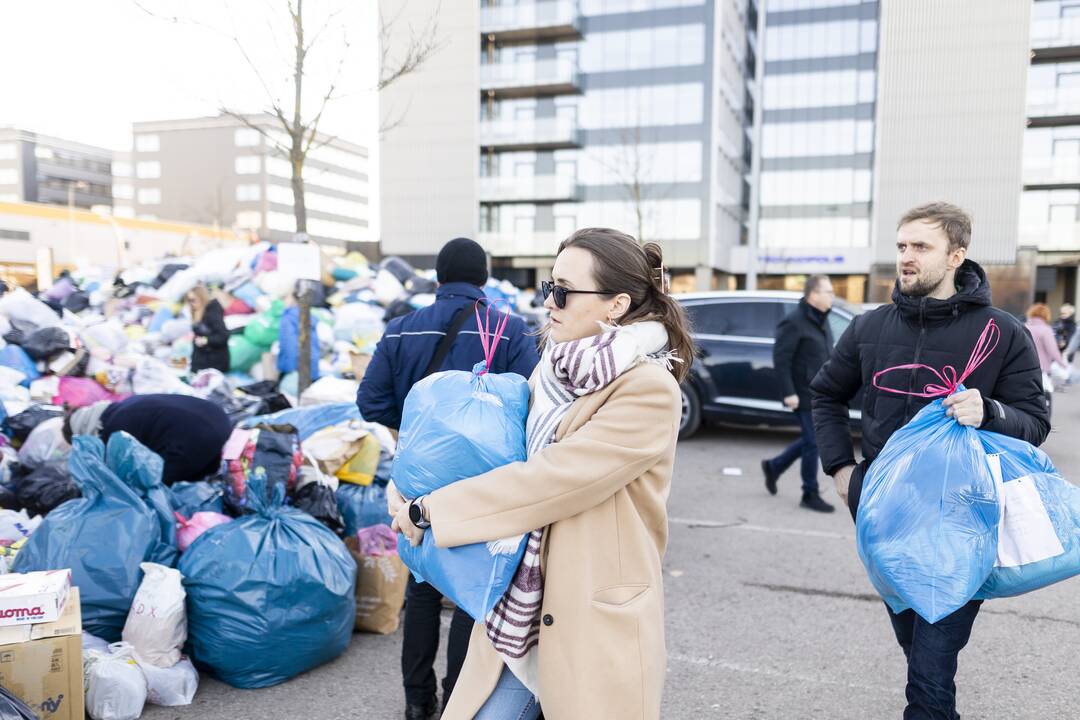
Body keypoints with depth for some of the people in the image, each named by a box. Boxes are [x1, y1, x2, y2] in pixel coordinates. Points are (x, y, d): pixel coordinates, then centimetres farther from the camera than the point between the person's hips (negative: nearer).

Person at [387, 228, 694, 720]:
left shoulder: (648, 388, -18)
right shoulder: (555, 370, 5)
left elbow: (551, 477, -23)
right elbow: (511, 453, 14)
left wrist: (428, 510, -16)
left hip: (596, 620, -6)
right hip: (520, 607, 6)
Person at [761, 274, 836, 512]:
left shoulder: (822, 321, 12)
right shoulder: (794, 323, -16)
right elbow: (781, 359, -19)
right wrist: (789, 392, -22)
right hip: (804, 394, -9)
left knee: (811, 439, 16)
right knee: (813, 443, -2)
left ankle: (773, 466, 33)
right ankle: (810, 495, 11)